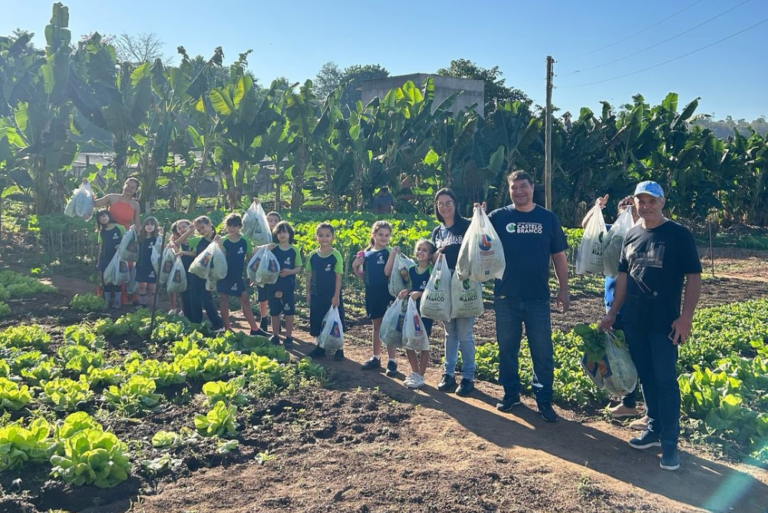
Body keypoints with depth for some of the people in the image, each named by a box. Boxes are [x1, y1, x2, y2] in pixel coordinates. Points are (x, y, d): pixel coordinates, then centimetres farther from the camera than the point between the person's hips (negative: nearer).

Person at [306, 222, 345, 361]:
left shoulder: (336, 255, -10)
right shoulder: (312, 256, 1)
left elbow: (338, 277, -10)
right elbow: (310, 276, 7)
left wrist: (336, 295, -13)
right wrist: (308, 293, 5)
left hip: (332, 295, -4)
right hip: (316, 295, 4)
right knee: (317, 323, 11)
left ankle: (339, 349, 17)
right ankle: (320, 347, 26)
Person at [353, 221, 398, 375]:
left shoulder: (390, 252, -6)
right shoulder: (366, 254, 7)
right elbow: (363, 277, 12)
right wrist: (355, 267, -3)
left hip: (387, 294, -5)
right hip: (372, 294, 5)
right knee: (376, 325, 16)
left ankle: (392, 361, 8)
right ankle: (376, 357, 28)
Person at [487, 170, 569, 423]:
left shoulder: (548, 218, 4)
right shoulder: (497, 217, 2)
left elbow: (559, 256, 7)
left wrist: (564, 289, 2)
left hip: (538, 298, 0)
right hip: (506, 297, 0)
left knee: (543, 352, 4)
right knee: (507, 349, 10)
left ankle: (544, 400, 16)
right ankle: (511, 393, 26)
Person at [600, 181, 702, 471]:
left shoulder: (679, 235, -6)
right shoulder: (631, 235, 9)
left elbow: (693, 277, -8)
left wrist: (686, 317, -17)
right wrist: (612, 313, 12)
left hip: (664, 323, -5)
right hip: (634, 321, 5)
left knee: (665, 380, -2)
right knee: (646, 377, 12)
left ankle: (670, 442, 7)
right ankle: (654, 429, 26)